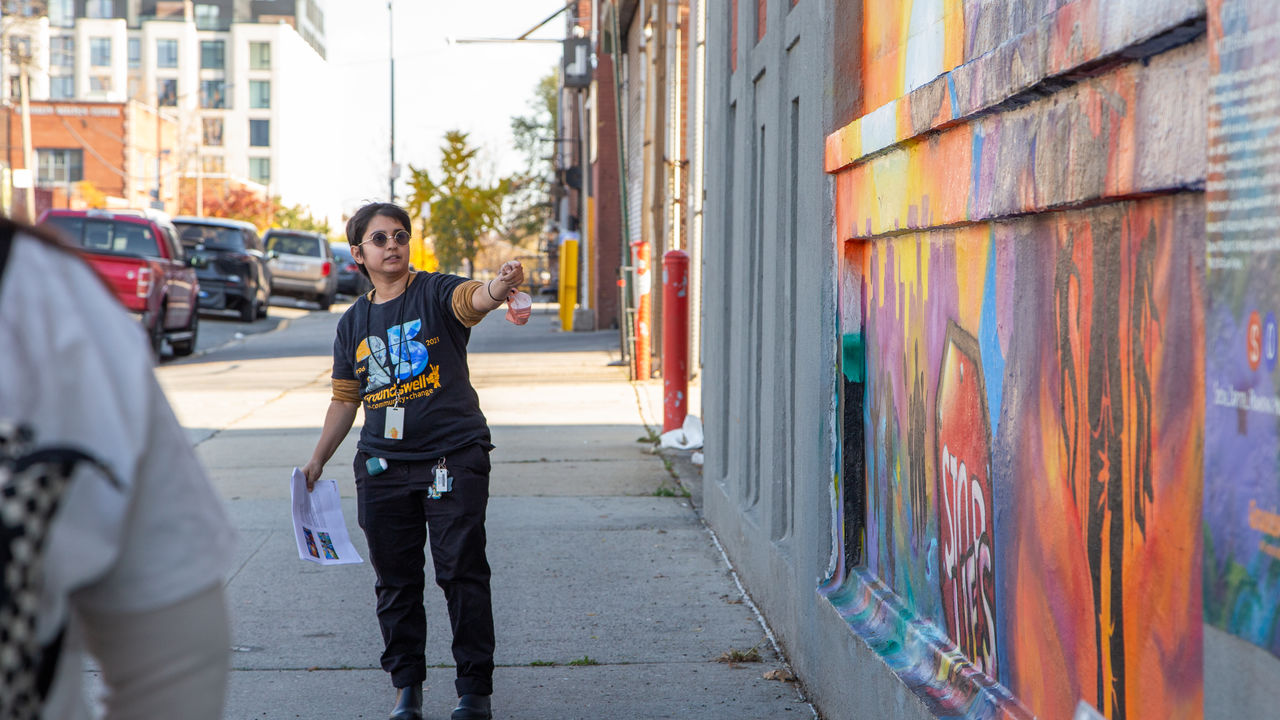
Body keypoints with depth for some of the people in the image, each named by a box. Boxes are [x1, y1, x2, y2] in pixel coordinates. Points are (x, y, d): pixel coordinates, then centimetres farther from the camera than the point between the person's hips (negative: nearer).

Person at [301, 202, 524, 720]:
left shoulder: (436, 294, -3)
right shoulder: (354, 323, 11)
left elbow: (473, 298, -27)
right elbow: (345, 399, 19)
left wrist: (500, 286, -49)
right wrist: (318, 459, 16)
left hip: (454, 458, -4)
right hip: (382, 466, 4)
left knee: (462, 573, -5)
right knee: (395, 580, 8)